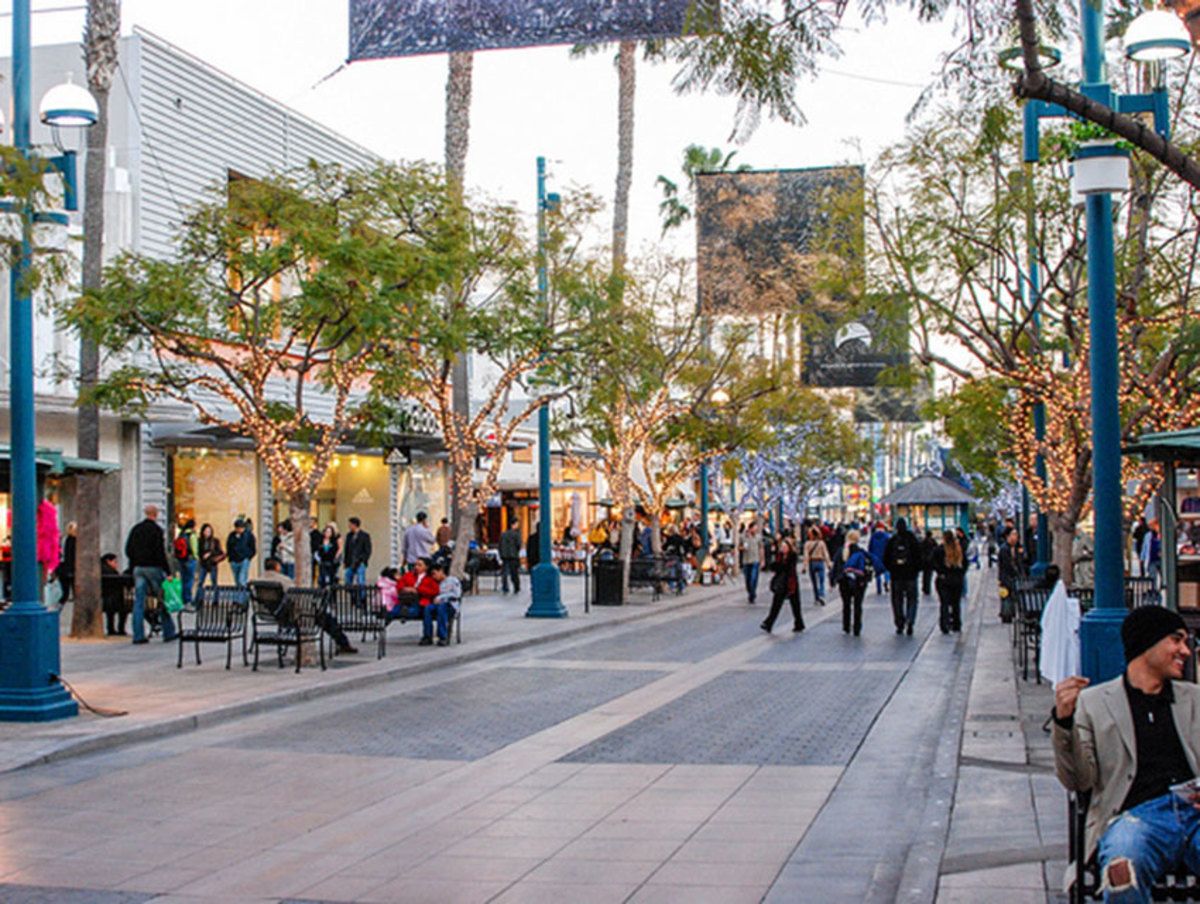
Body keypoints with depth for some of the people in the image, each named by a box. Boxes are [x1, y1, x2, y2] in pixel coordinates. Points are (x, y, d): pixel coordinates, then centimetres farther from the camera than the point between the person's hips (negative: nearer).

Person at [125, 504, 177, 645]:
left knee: (138, 602, 4)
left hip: (138, 569, 5)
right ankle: (169, 633, 7)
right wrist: (167, 572, -13)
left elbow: (128, 550, 11)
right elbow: (160, 553, -15)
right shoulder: (156, 530, -10)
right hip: (153, 568, -5)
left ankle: (138, 635, 1)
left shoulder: (135, 529, 8)